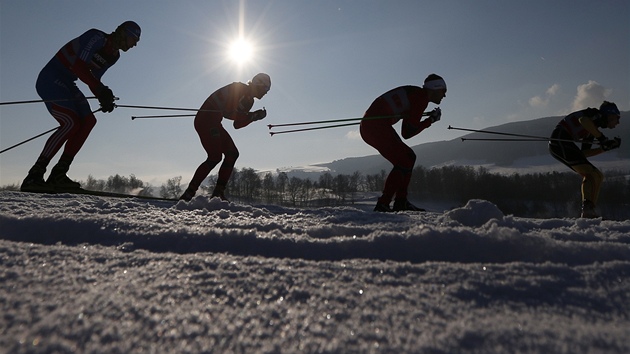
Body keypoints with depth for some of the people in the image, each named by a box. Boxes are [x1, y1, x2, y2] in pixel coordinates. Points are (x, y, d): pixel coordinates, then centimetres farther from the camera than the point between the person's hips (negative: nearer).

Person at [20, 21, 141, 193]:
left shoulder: (114, 55, 11)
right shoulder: (97, 37, -15)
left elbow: (94, 79, 12)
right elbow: (78, 66, -24)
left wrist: (104, 97, -3)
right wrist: (101, 90, -28)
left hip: (67, 84, 9)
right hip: (51, 79, -9)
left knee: (88, 120, -8)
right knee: (71, 122, -22)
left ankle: (58, 174, -7)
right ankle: (33, 176, -18)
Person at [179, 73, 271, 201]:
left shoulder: (249, 98, 15)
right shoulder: (239, 89, -12)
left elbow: (237, 124, 14)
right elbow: (229, 113, -23)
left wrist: (254, 116, 4)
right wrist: (253, 116, -14)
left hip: (213, 123, 10)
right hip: (205, 120, -10)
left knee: (232, 153, 3)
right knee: (215, 157, -17)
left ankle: (218, 192, 2)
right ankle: (188, 194, -14)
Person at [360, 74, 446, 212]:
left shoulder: (414, 94, 25)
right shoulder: (422, 96, -5)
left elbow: (405, 133, 21)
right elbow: (409, 132, -8)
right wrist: (431, 120, 5)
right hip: (376, 126, -10)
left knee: (409, 157, 14)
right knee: (404, 162, -9)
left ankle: (401, 202, 11)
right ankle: (382, 205, -12)